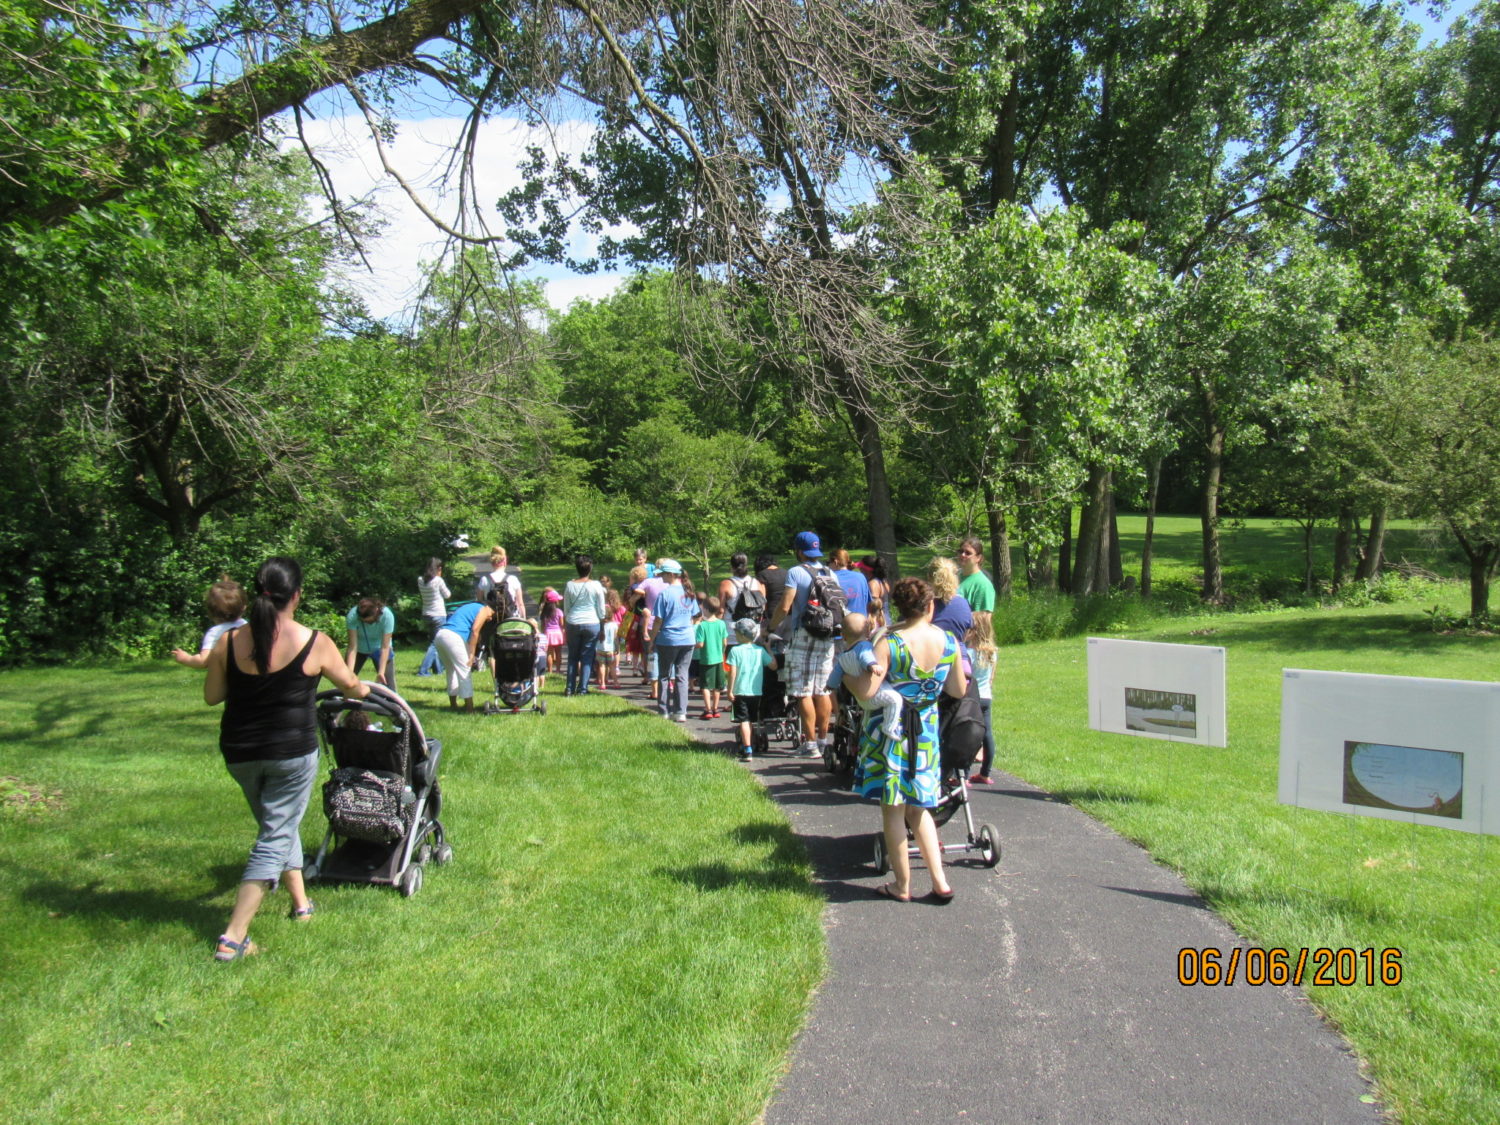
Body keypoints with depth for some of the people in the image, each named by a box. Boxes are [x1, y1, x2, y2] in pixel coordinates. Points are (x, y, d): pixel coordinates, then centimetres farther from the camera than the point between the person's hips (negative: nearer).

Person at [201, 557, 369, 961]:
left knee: (279, 824, 25)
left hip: (239, 753, 4)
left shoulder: (228, 642, -6)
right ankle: (233, 938, -1)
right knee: (275, 839, 3)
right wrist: (363, 690, 29)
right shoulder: (314, 643, -11)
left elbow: (211, 696, 4)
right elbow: (351, 687, 6)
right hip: (292, 752, -4)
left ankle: (300, 901, 36)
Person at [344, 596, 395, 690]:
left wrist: (381, 672, -33)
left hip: (378, 649, -1)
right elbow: (353, 647, -29)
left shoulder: (387, 616, -33)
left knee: (387, 681, -8)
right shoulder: (352, 616, -31)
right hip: (360, 649, 1)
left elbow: (385, 647, -29)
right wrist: (350, 671, -37)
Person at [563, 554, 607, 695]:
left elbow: (566, 609, 6)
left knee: (572, 657, 12)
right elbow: (601, 610, -1)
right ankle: (582, 689, 6)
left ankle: (570, 688, 12)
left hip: (572, 624, 2)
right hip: (592, 624, -2)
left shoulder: (570, 585, -1)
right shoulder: (596, 585, -6)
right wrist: (603, 627, 12)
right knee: (587, 657, 5)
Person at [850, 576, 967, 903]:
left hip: (890, 730, -4)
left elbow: (867, 691, -26)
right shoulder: (949, 642, -6)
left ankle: (902, 885, 19)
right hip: (926, 732, 4)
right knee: (917, 807, 18)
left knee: (893, 809, 9)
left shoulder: (889, 643, -20)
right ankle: (940, 882, 15)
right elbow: (958, 691, 5)